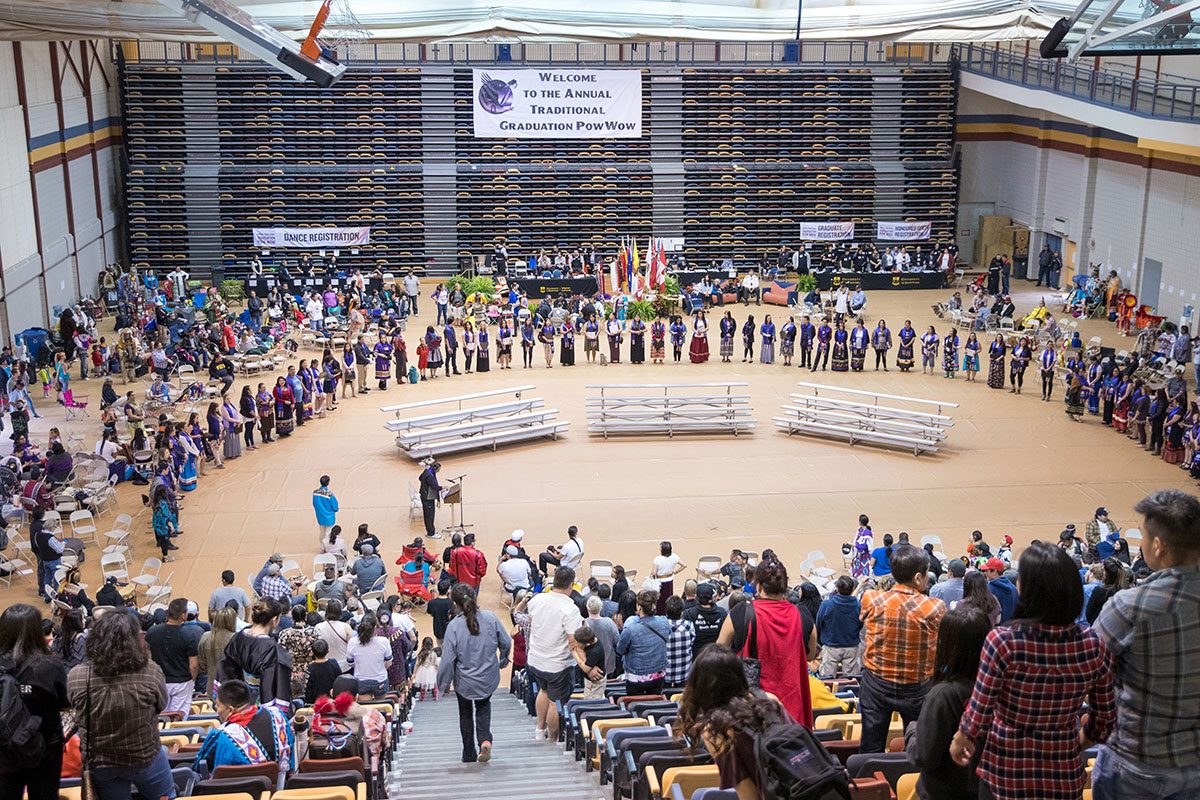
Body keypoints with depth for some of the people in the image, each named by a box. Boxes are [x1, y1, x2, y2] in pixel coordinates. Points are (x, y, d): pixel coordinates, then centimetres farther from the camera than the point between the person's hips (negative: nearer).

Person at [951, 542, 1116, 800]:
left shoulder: (1003, 641, -22)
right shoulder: (1093, 645, -12)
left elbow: (978, 716, -16)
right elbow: (1105, 718, 0)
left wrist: (958, 740, 5)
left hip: (1005, 777, -2)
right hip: (1065, 779, 3)